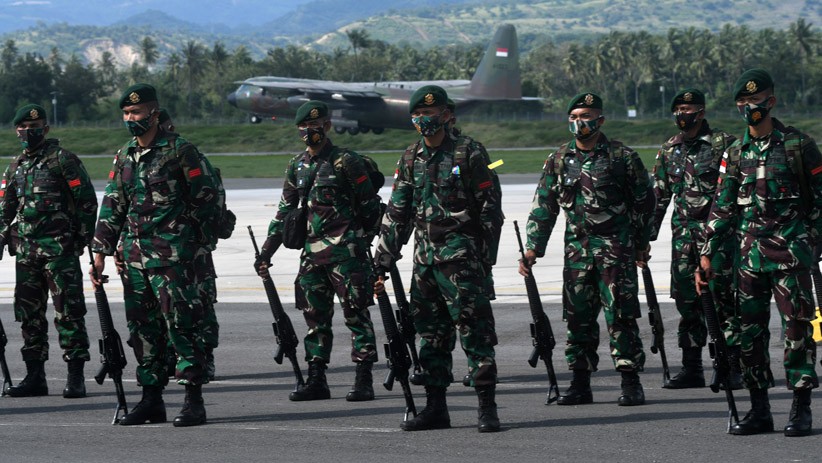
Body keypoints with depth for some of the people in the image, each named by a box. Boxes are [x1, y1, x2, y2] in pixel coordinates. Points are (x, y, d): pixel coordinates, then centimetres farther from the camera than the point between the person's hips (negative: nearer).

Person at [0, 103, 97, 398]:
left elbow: (87, 200, -4)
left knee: (68, 312, -7)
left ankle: (76, 377, -6)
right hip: (26, 249, 7)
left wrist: (83, 238, -7)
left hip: (59, 248, -7)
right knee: (29, 313, 7)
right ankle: (35, 376, 13)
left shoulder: (62, 159, -3)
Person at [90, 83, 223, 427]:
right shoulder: (124, 156, 15)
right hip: (134, 253, 7)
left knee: (180, 322, -11)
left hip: (171, 253, -7)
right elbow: (112, 205, 17)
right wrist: (101, 251, 12)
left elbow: (208, 196, -2)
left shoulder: (178, 150, -4)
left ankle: (194, 401, -10)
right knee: (142, 326, 7)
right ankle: (151, 400, 14)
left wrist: (201, 240, -4)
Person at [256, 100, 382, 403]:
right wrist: (267, 251, 15)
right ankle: (316, 381, 12)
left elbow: (370, 206, -2)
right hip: (312, 252, 6)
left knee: (356, 314, -4)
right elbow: (285, 212, 19)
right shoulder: (297, 166, 14)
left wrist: (366, 243, -3)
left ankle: (364, 381, -4)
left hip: (345, 250, -6)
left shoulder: (346, 162, -4)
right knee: (315, 318, 7)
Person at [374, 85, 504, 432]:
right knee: (431, 332, 8)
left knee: (474, 329, -9)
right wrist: (382, 263, 11)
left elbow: (490, 207, -4)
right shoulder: (411, 159, 12)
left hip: (460, 254, -6)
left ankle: (487, 408, -8)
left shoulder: (468, 153, -4)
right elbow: (396, 215, 15)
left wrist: (487, 257, -8)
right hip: (425, 257, 6)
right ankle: (435, 408, 14)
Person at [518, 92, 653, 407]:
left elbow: (644, 201, 6)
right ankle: (580, 384, 10)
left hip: (616, 246, -4)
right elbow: (543, 207, 11)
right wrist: (532, 248, 3)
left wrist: (642, 243, 7)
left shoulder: (622, 157, -1)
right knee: (578, 316, 4)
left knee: (620, 314, -8)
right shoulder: (559, 160, 9)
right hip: (577, 248, 4)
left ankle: (631, 383, -5)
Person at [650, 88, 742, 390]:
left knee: (722, 296, -8)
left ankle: (734, 368, -5)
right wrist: (648, 234, 14)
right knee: (687, 300, 5)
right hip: (683, 235, 5)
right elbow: (658, 195, 19)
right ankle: (692, 369, 11)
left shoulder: (722, 144, -2)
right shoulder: (669, 150, 13)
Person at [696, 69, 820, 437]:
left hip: (790, 251, -4)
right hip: (749, 252, 4)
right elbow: (722, 208, 12)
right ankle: (759, 410, 11)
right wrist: (707, 255, 7)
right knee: (749, 331, 4)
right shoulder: (735, 154, 11)